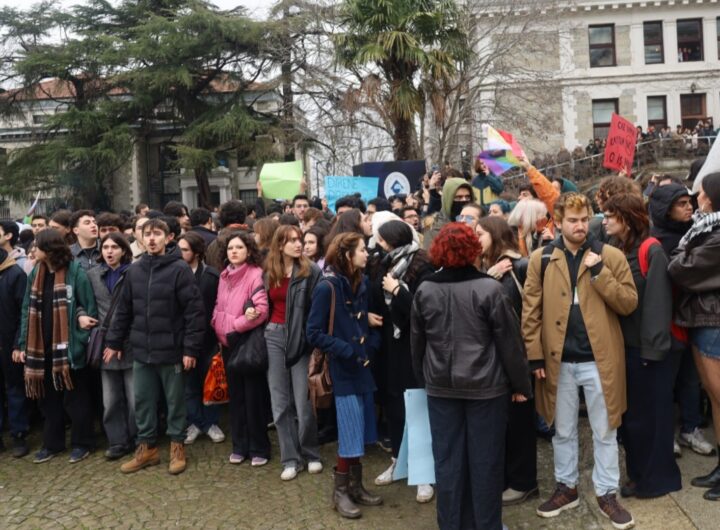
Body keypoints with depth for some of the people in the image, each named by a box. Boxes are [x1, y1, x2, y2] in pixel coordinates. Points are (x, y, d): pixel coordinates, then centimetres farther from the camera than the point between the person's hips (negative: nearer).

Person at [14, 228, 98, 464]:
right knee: (48, 397, 16)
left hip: (70, 347, -6)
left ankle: (82, 443, 20)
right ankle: (52, 442, 30)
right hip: (43, 348, 6)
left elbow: (90, 308, -9)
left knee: (75, 398, 6)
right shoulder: (36, 274, 7)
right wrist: (23, 344, 5)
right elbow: (28, 311, 8)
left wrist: (83, 332, -17)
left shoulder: (75, 272, -12)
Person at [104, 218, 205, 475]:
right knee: (143, 402, 13)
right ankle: (147, 447, 28)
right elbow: (124, 310, 14)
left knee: (175, 401, 8)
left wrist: (191, 348, -15)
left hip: (171, 351, -5)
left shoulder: (179, 269, -10)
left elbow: (194, 311, -13)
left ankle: (177, 446, 24)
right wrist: (114, 341, 11)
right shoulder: (134, 270, 7)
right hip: (141, 351, 5)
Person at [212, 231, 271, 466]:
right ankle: (240, 446, 24)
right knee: (236, 396, 14)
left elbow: (262, 310, -20)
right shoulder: (224, 276, 11)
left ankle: (259, 448, 12)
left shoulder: (256, 274, -11)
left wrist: (235, 326, -16)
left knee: (254, 397, 0)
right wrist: (218, 328, 1)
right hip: (228, 344, 7)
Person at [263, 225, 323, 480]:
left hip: (300, 338, -4)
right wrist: (266, 329, 3)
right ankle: (291, 458, 16)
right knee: (280, 401, 6)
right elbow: (266, 306, 15)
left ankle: (311, 454, 19)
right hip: (274, 336, 4)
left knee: (303, 401, -1)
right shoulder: (269, 272, 7)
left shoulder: (311, 271, -5)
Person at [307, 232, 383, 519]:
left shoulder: (361, 283, 5)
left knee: (362, 432, 13)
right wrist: (346, 350, -19)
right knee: (351, 434, -1)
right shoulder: (327, 287, -15)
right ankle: (340, 491, 16)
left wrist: (371, 345, -1)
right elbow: (314, 333, -15)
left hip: (363, 366, 7)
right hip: (344, 370, -7)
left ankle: (355, 486, 28)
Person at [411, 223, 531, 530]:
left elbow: (416, 343, 9)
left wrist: (424, 379, 23)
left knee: (448, 460, 11)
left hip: (441, 386, 3)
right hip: (485, 385, -3)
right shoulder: (489, 289, -12)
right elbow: (509, 341, -7)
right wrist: (520, 384, 3)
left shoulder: (424, 291, -1)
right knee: (485, 460, 9)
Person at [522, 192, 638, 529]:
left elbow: (629, 304, -7)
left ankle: (607, 494, 27)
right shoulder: (541, 259, 0)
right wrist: (535, 355, -6)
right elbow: (531, 310, -1)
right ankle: (566, 488, 32)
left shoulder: (611, 256, -2)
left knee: (605, 432, 11)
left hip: (599, 359, -1)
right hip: (559, 360, 1)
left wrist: (599, 272, -18)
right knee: (563, 430, 16)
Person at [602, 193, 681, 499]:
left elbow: (658, 301, -17)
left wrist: (653, 347, -19)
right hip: (627, 345, 7)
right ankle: (640, 473, 29)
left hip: (650, 348, -7)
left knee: (652, 413, 6)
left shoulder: (652, 251, -13)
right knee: (631, 412, 14)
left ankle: (659, 477, 22)